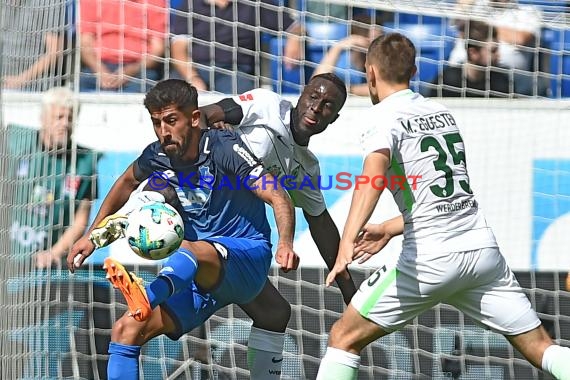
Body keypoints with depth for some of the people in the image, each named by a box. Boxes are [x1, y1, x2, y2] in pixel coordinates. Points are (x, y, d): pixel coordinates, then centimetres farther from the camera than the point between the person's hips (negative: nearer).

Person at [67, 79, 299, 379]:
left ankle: (146, 297, -72)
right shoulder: (156, 158, 2)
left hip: (247, 256, -7)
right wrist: (92, 235, 27)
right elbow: (126, 183, 27)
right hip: (199, 277, 7)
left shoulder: (223, 147, -14)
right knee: (125, 331, -10)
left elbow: (277, 196, -23)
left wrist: (285, 243, -41)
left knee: (190, 251, -40)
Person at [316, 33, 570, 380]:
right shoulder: (442, 113, 19)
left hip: (430, 258, -6)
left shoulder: (386, 116, -3)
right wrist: (388, 230, 35)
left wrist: (347, 242, -37)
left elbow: (375, 170, -25)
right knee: (540, 348, 5)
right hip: (482, 246, 6)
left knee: (344, 339, 5)